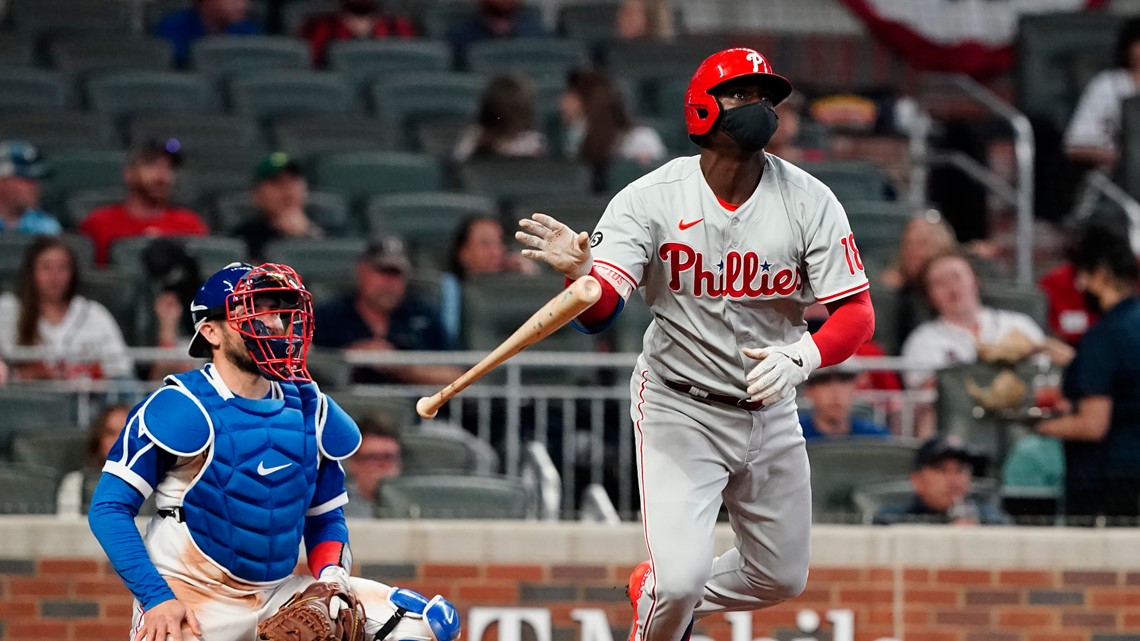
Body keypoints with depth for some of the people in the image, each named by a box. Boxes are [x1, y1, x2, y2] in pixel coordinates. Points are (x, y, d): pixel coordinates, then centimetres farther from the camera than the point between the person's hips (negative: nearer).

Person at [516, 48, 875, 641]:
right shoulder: (651, 198, -17)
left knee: (781, 578, 16)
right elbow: (598, 310, -25)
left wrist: (799, 359, -32)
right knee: (681, 578, -18)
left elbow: (857, 314, -12)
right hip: (678, 408, -4)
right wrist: (580, 273, -49)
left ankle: (657, 591, 43)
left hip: (769, 411, 4)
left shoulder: (809, 202, -11)